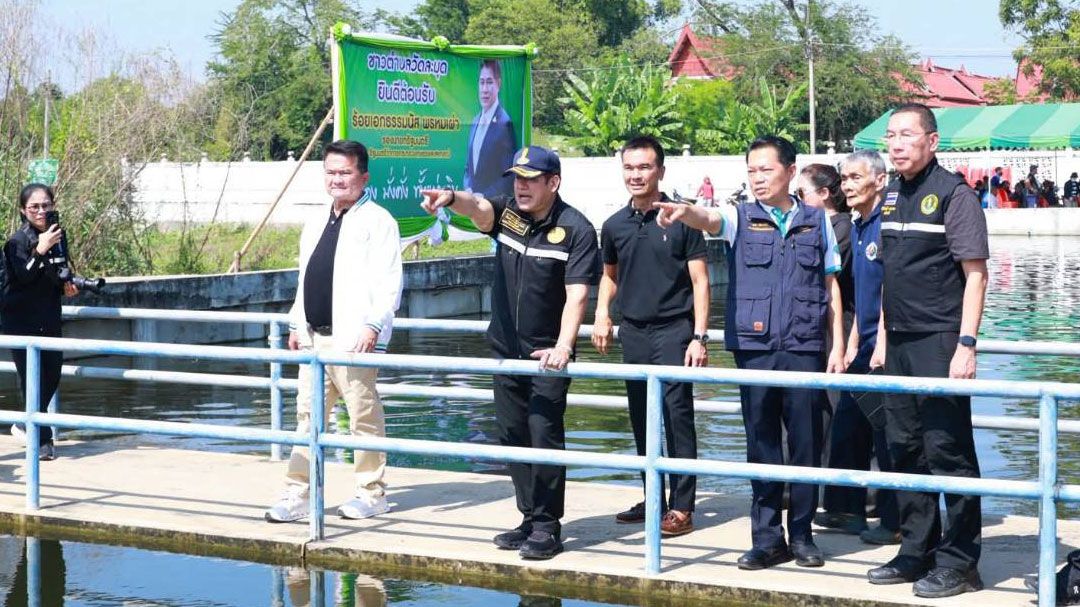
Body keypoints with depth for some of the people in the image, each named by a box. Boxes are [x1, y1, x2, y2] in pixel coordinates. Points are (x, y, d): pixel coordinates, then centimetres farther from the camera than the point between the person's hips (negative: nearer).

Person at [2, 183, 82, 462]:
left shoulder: (57, 235, 7)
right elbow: (23, 276, -24)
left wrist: (66, 287, -1)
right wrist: (40, 250, -35)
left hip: (49, 318, 6)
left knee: (52, 373, 9)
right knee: (33, 377, -8)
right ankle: (42, 441, -3)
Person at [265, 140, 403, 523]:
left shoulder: (377, 221, -6)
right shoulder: (316, 224, 18)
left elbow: (389, 282, -13)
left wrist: (374, 325, -20)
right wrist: (297, 324, 18)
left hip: (353, 339, -8)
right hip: (314, 337, 8)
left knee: (364, 417, 0)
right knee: (307, 414, 8)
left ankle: (372, 495, 11)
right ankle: (297, 496, 12)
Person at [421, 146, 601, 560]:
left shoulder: (575, 230, -11)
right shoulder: (507, 214, 2)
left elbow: (577, 295, -18)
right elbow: (478, 208, -21)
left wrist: (563, 346, -31)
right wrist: (452, 198, -44)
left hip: (546, 355, -5)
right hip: (506, 351, 6)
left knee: (544, 433, -9)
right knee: (512, 435, 10)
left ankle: (547, 527, -1)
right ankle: (530, 519, 20)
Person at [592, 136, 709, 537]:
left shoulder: (681, 219, -5)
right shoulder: (615, 225, 8)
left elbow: (700, 281, -4)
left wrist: (699, 337, -11)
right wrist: (601, 313, 5)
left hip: (673, 331, -5)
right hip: (633, 333, 5)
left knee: (677, 417, -8)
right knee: (642, 421, 9)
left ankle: (682, 507, -3)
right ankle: (654, 500, 19)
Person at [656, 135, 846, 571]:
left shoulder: (817, 221, 9)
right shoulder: (741, 218, 5)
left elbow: (831, 287, 11)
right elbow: (710, 220, -17)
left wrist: (838, 347, 6)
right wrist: (685, 212, -41)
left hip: (805, 350, 0)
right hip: (755, 350, 0)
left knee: (806, 443, 3)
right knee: (761, 443, 4)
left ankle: (802, 534, 14)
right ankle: (767, 538, 11)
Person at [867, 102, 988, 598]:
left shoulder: (952, 194, -9)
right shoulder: (892, 196, 13)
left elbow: (975, 275, -12)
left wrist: (965, 346, -18)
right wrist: (882, 338, 15)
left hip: (939, 342, -8)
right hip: (900, 343, 8)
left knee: (947, 448, -4)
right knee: (905, 446, 12)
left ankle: (959, 562, 4)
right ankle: (917, 552, 23)